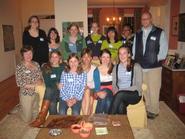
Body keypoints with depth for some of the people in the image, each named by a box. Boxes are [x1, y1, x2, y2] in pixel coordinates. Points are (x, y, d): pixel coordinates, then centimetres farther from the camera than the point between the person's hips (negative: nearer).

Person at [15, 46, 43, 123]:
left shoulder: (36, 64, 1)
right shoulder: (19, 67, -15)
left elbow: (41, 77, 6)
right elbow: (19, 83, -17)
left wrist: (40, 81, -18)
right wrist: (33, 85, -21)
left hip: (36, 93, 5)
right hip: (26, 94, -5)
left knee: (36, 115, 18)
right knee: (27, 118, 11)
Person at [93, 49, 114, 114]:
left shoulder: (113, 68, 7)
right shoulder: (97, 70, 5)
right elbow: (97, 86, -1)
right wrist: (99, 93, -22)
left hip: (111, 92, 1)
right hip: (101, 92, 0)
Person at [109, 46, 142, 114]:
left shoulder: (136, 67, 3)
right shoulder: (116, 67, 16)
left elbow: (138, 85, -4)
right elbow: (114, 83, 13)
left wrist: (120, 91, -15)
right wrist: (116, 91, -12)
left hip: (134, 94, -2)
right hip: (119, 94, 2)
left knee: (120, 94, -34)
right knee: (121, 106, -34)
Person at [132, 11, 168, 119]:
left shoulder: (160, 33, -1)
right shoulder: (138, 34, 13)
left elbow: (164, 49, -3)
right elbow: (134, 49, 14)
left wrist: (156, 60, -8)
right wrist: (135, 60, 3)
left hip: (154, 67, -4)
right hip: (140, 67, 4)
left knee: (153, 90, -1)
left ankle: (154, 111, 14)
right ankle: (147, 109, 26)